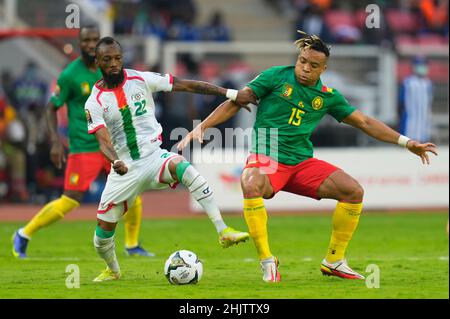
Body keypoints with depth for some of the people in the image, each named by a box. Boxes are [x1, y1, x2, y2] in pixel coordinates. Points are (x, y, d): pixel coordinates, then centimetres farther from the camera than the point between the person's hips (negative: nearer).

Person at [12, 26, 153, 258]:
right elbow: (51, 109, -4)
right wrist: (55, 141, -15)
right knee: (70, 201, -10)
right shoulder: (70, 75, -11)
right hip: (84, 148, -5)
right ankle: (24, 235, 7)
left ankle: (132, 245, 17)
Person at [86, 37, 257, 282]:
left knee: (183, 167, -35)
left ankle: (223, 231, -39)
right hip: (125, 168, 1)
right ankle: (112, 270, 37)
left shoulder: (141, 80, -3)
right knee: (103, 230, 1)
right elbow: (104, 142, -14)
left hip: (154, 157, -1)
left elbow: (186, 85, -3)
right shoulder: (94, 103, -5)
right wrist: (115, 162, -39)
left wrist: (232, 94, -6)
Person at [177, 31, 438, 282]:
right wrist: (201, 127, -9)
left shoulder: (328, 96, 7)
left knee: (354, 191, -12)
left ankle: (334, 261, 4)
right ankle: (267, 261, -25)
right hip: (266, 158, -4)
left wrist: (407, 143, 12)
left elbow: (365, 122, 15)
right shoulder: (277, 77, -3)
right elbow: (236, 102, -1)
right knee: (252, 186, -39)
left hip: (303, 162, 4)